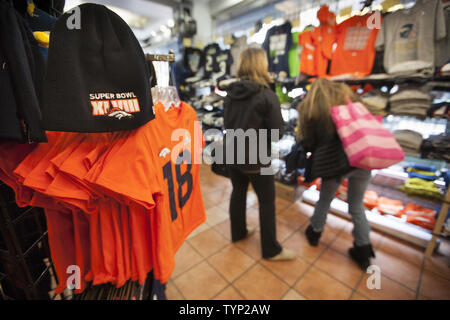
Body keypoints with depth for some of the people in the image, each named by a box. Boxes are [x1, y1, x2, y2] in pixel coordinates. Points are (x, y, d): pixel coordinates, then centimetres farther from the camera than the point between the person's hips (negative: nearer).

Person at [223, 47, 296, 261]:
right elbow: (278, 130, -14)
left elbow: (226, 123, 9)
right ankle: (271, 250, 25)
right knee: (267, 201, 9)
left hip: (232, 154, 6)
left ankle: (238, 232, 42)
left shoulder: (231, 93, 0)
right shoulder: (267, 95, -16)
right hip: (255, 158, -6)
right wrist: (261, 133, 4)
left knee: (238, 191, 22)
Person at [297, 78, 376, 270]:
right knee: (357, 206, 18)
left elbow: (308, 144, -1)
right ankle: (363, 252, 28)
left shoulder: (310, 108, 3)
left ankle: (315, 232, 41)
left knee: (325, 200, 21)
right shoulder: (348, 97, 11)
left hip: (334, 162, -2)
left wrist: (318, 157, 17)